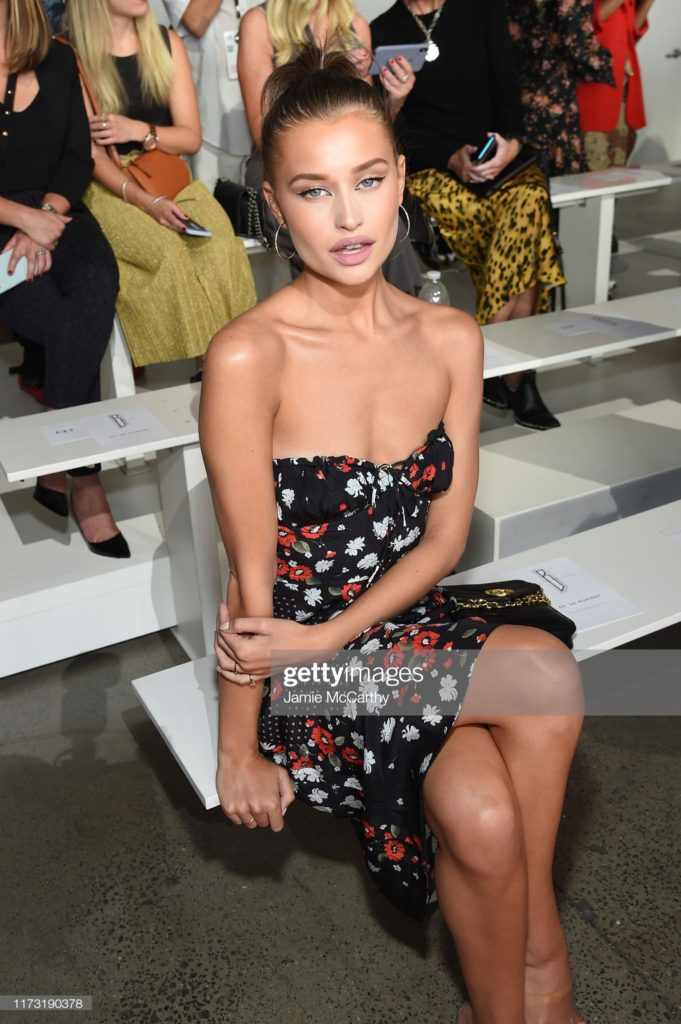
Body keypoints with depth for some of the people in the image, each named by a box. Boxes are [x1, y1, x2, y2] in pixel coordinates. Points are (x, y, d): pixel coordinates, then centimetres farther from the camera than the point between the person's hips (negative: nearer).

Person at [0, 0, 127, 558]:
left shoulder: (57, 61, 10)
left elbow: (78, 158, 7)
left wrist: (45, 223, -9)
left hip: (55, 212, 3)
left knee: (97, 285, -30)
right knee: (67, 322, -27)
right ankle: (84, 476, -14)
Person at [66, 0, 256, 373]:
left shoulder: (167, 43, 10)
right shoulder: (72, 55, -3)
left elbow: (191, 138, 8)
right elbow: (89, 152, -6)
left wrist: (138, 129, -11)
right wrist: (147, 201, -20)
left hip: (169, 177, 4)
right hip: (111, 186, -3)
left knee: (223, 249, -29)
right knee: (170, 256, -34)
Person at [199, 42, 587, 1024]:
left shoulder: (451, 339, -3)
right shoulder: (248, 356, -18)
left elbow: (444, 537, -1)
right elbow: (255, 575, -15)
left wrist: (336, 635, -14)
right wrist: (240, 751, -8)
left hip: (409, 618, 4)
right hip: (296, 652, -4)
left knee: (483, 816, -23)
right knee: (546, 678, -20)